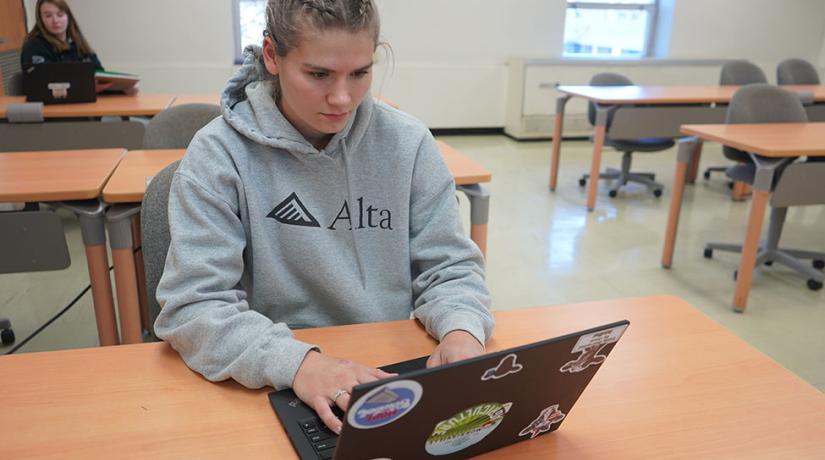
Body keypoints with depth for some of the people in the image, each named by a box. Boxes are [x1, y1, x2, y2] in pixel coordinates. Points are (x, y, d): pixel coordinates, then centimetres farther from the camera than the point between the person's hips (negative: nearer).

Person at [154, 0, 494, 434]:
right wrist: (296, 362, -29)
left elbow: (449, 267, 1)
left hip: (393, 382, 2)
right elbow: (192, 306, -14)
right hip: (276, 396, -1)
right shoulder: (218, 155, -10)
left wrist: (462, 329, -19)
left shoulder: (408, 142, -2)